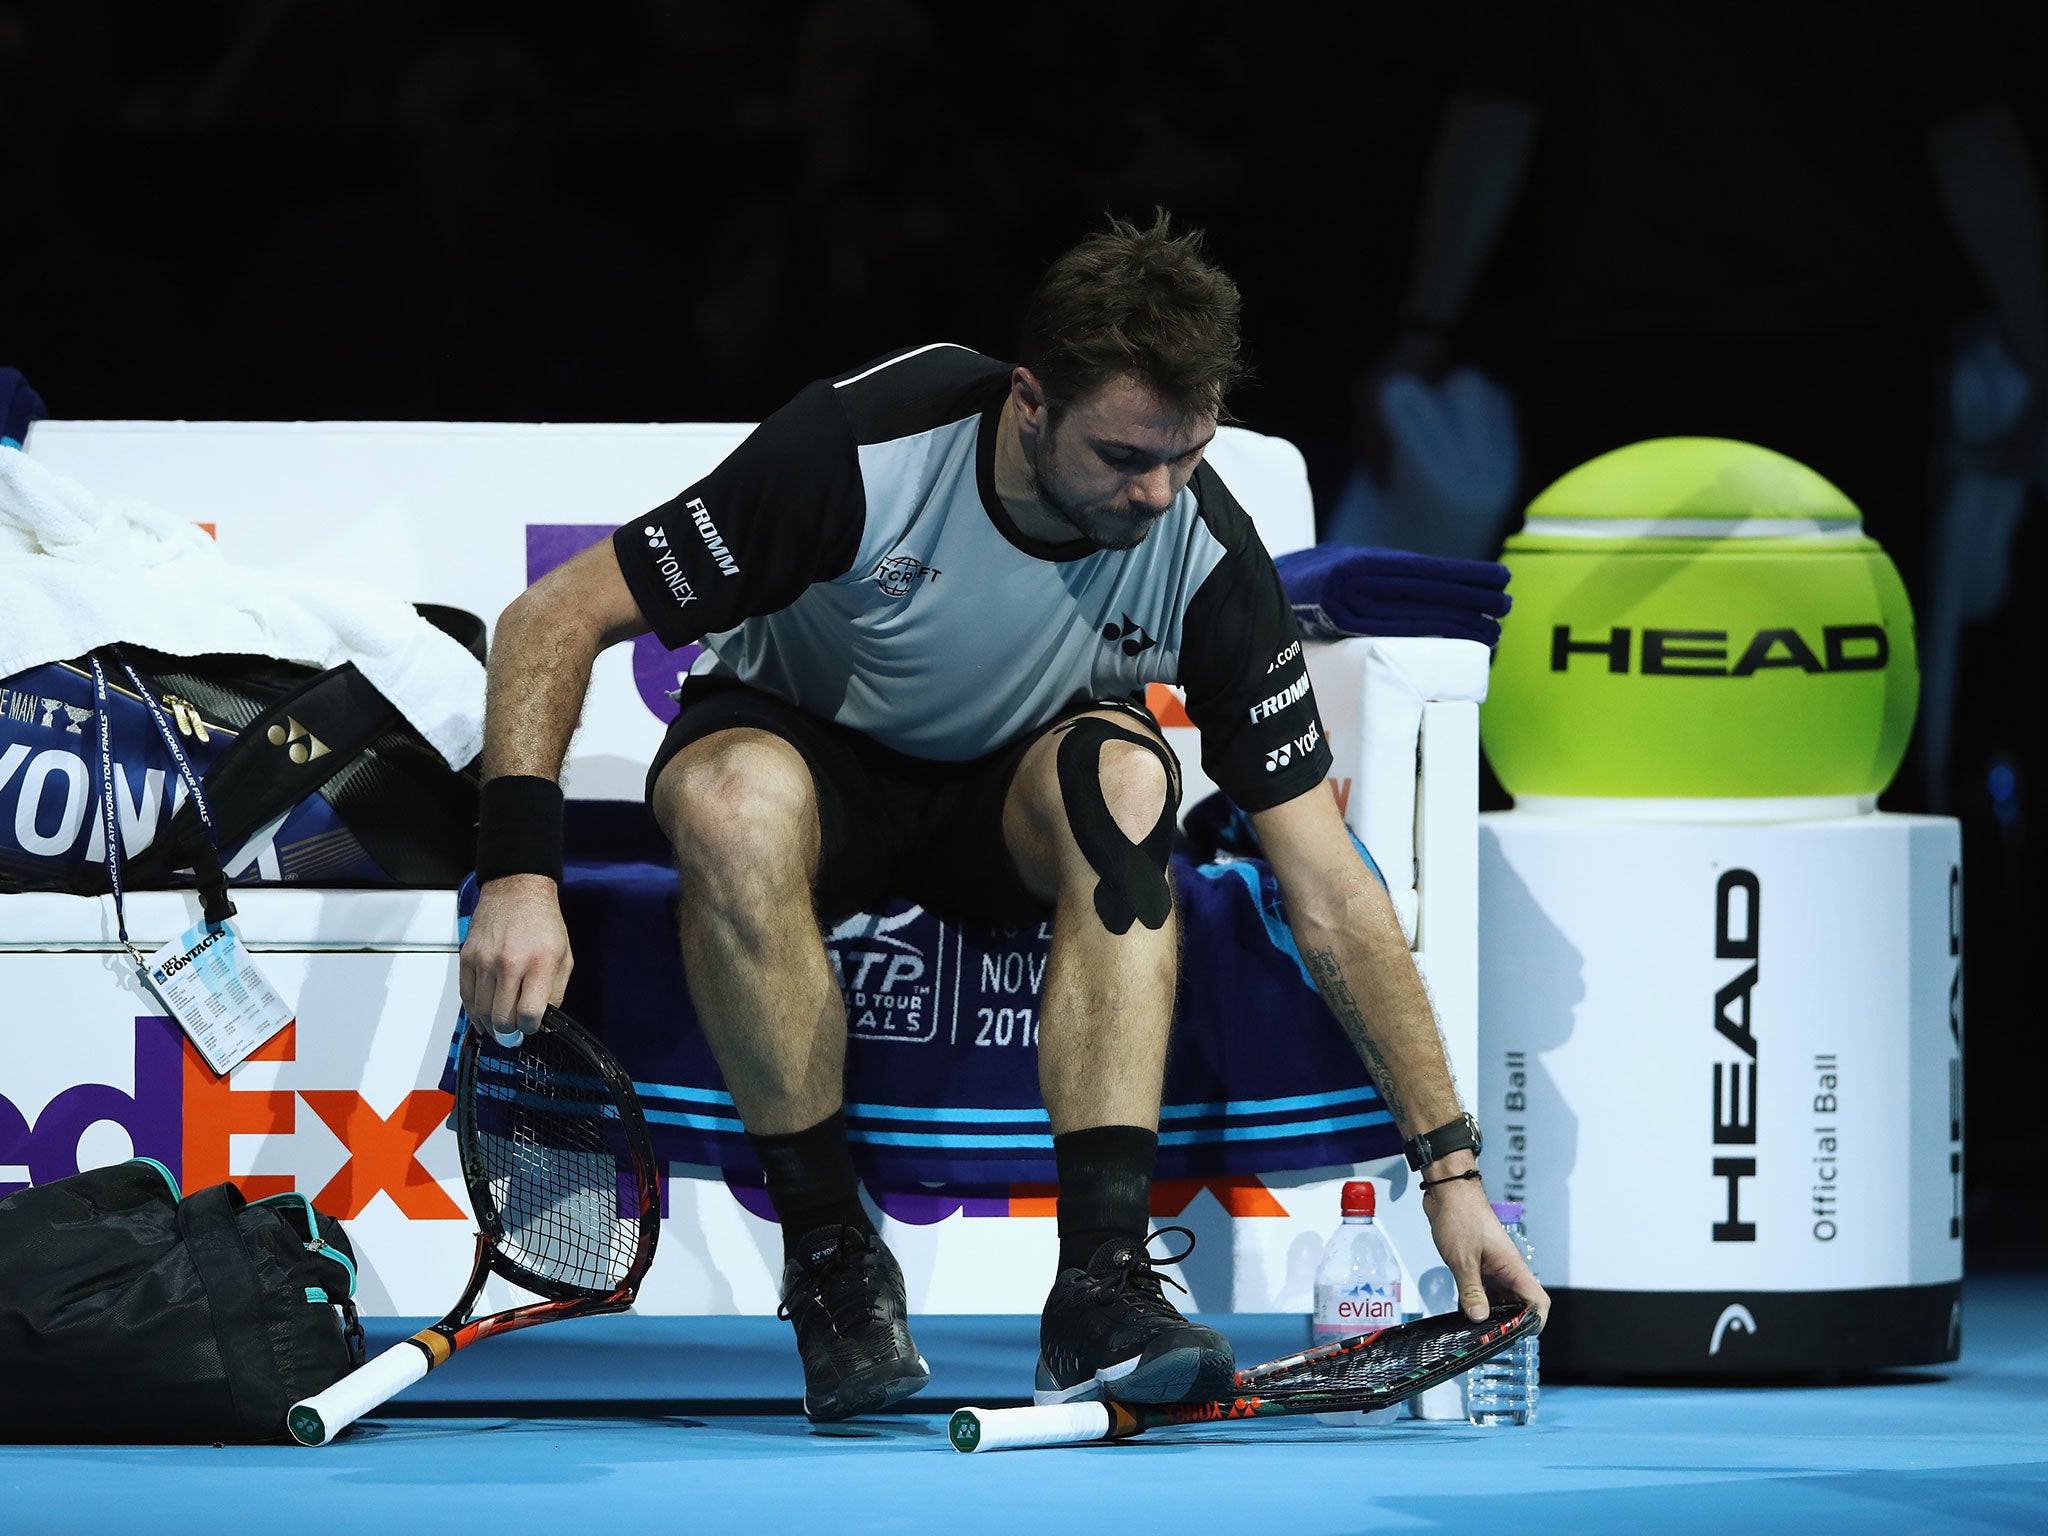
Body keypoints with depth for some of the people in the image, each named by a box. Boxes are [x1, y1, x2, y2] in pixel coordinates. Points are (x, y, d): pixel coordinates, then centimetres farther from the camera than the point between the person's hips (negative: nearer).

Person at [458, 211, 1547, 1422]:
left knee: (1121, 770, -35)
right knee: (732, 797, -39)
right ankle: (832, 1256, -24)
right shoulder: (861, 448, -29)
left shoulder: (1207, 557, -22)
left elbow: (1330, 893, -17)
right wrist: (522, 871, -34)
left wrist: (1451, 1165, -20)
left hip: (1008, 804, 1)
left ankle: (1102, 1284, -38)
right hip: (813, 749, -1)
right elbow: (556, 618, -21)